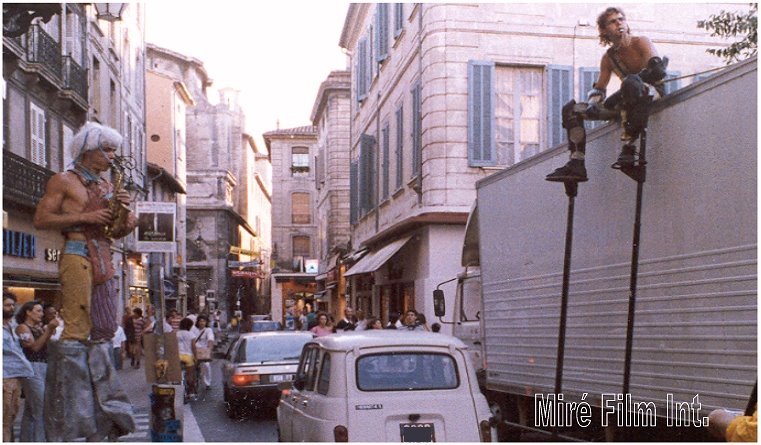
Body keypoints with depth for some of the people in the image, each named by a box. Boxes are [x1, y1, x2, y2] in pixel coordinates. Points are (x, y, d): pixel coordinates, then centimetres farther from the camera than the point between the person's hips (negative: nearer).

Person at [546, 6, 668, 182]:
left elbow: (657, 70, -22)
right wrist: (593, 104, -11)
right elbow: (598, 88, 14)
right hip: (628, 102, 7)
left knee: (631, 82, -43)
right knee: (571, 110, 0)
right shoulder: (608, 58, 10)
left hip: (653, 93, -7)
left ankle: (629, 147, -39)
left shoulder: (641, 42, -7)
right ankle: (576, 166, -12)